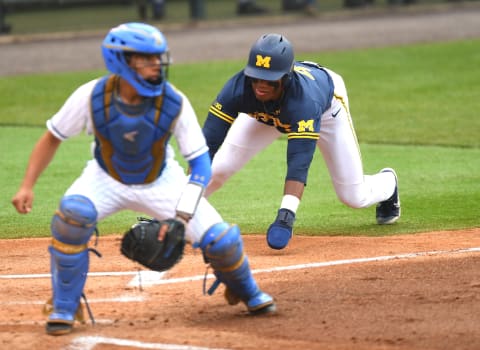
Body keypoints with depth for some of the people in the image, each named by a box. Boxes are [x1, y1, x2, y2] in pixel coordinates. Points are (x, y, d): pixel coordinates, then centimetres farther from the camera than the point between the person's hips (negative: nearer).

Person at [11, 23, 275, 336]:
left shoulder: (175, 103, -26)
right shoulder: (92, 97, -26)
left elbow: (201, 163, -21)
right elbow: (53, 138, -10)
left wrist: (181, 216, -32)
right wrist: (27, 186, -18)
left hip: (161, 181, 1)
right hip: (107, 180, -1)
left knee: (221, 239, -13)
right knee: (73, 214, -33)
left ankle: (245, 291, 25)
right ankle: (65, 307, -12)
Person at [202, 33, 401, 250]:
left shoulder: (304, 98, -48)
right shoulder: (239, 87, -39)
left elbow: (300, 161, -55)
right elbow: (208, 144, -42)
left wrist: (286, 215, -67)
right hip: (267, 113, 3)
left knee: (355, 197, -2)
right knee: (217, 167, -17)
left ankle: (388, 183, 34)